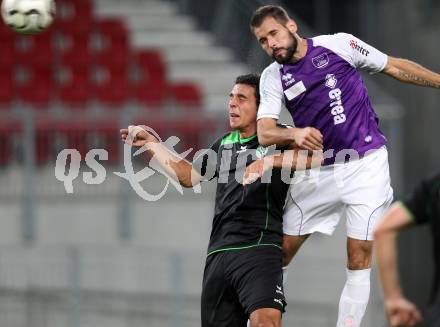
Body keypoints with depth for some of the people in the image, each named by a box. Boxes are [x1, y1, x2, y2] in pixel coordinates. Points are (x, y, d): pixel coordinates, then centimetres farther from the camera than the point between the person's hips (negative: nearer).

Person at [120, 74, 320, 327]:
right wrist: (151, 143, 32)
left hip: (258, 247, -7)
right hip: (219, 252, 7)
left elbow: (315, 156, -15)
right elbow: (189, 176, 33)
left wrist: (270, 161, -23)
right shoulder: (224, 144, 23)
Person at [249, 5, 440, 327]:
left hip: (365, 163, -3)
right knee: (282, 251, 2)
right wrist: (295, 134, -31)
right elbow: (265, 133, -10)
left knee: (359, 256, -6)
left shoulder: (340, 44, -5)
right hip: (317, 171, 3)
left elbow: (396, 68, 6)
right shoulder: (273, 77, 2)